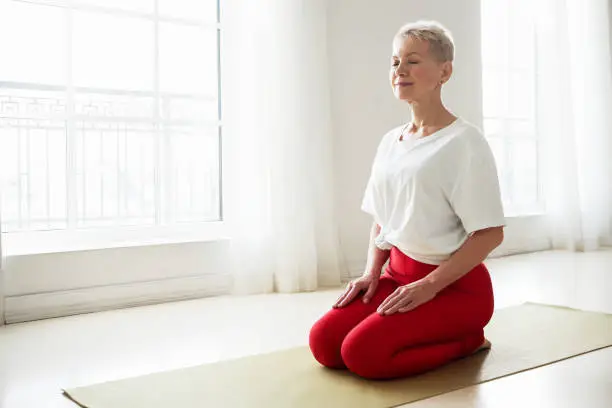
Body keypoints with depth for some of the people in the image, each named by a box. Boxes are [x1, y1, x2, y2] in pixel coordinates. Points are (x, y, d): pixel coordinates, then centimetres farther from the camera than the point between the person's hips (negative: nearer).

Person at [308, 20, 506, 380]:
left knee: (363, 352, -24)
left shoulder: (464, 141, -13)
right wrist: (372, 273, 0)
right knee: (324, 342, -8)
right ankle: (437, 337, 10)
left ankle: (466, 340, 0)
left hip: (455, 284, -7)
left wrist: (428, 286, -20)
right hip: (399, 273, 7)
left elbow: (491, 233, -16)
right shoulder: (390, 141, 9)